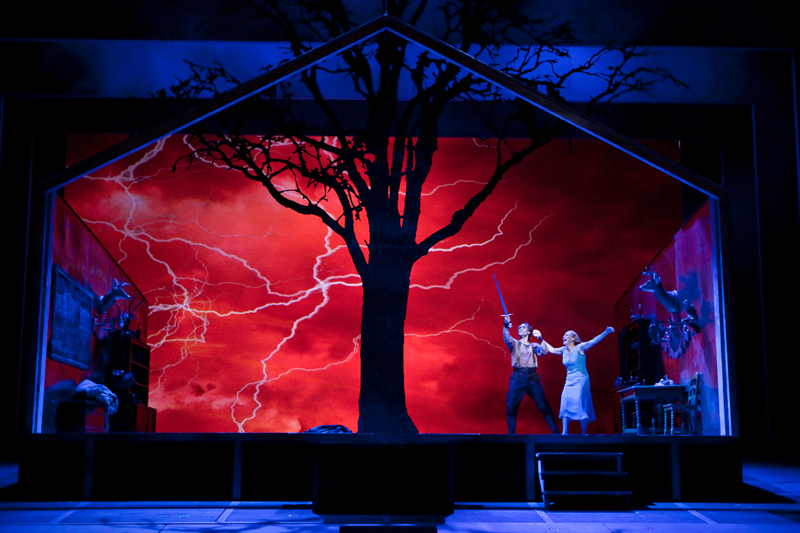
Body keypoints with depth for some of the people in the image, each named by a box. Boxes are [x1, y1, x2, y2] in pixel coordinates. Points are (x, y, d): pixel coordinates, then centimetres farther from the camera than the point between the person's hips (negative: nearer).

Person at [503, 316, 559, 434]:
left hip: (533, 377, 1)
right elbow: (506, 338, -9)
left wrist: (540, 339, -18)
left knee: (543, 405, -4)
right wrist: (506, 325, -28)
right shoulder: (514, 343, 14)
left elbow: (543, 352, -1)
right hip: (518, 378, 0)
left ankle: (555, 431, 4)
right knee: (511, 406, -8)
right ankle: (511, 433, 4)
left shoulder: (533, 346, 18)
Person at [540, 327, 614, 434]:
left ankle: (584, 433, -2)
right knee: (565, 406, -5)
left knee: (579, 406, -11)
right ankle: (565, 432, -5)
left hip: (580, 381, -6)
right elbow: (551, 349, 24)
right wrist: (541, 340, 24)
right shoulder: (564, 350, 10)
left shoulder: (579, 348, -7)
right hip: (569, 382, 6)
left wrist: (606, 332, -30)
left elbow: (593, 341, -18)